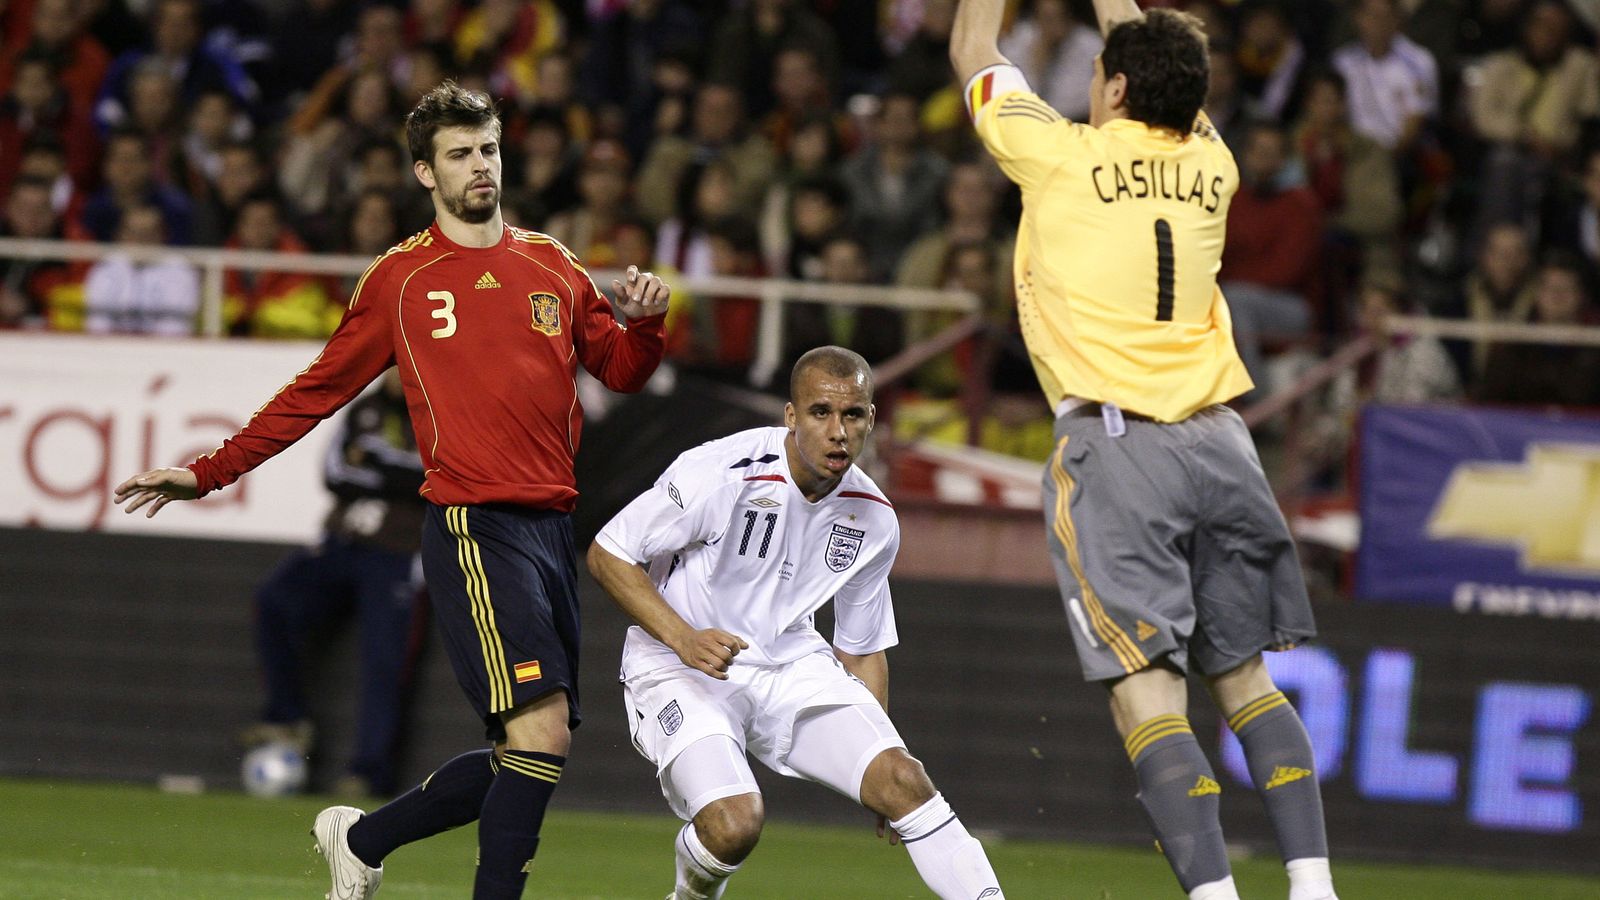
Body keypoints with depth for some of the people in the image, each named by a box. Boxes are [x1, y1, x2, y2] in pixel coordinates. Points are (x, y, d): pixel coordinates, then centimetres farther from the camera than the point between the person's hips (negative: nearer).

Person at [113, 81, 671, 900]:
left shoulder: (551, 267, 16)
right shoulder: (399, 279, 6)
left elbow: (621, 372, 24)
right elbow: (319, 390, 12)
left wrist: (644, 323, 1)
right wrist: (210, 472, 10)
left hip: (550, 525, 6)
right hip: (473, 525, -6)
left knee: (531, 756, 6)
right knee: (541, 726, -20)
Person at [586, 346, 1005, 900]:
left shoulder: (874, 521, -2)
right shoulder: (722, 475, -21)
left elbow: (862, 648, 11)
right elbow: (607, 554, -13)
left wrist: (883, 778, 5)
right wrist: (683, 638, -26)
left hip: (792, 665, 5)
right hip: (678, 666, -5)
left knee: (903, 780, -17)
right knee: (734, 824, -26)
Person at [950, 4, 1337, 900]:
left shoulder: (1062, 155, -1)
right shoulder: (1209, 164, 10)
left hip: (1113, 441, -5)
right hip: (1216, 439, 5)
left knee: (1146, 685, -10)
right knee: (1245, 676, 12)